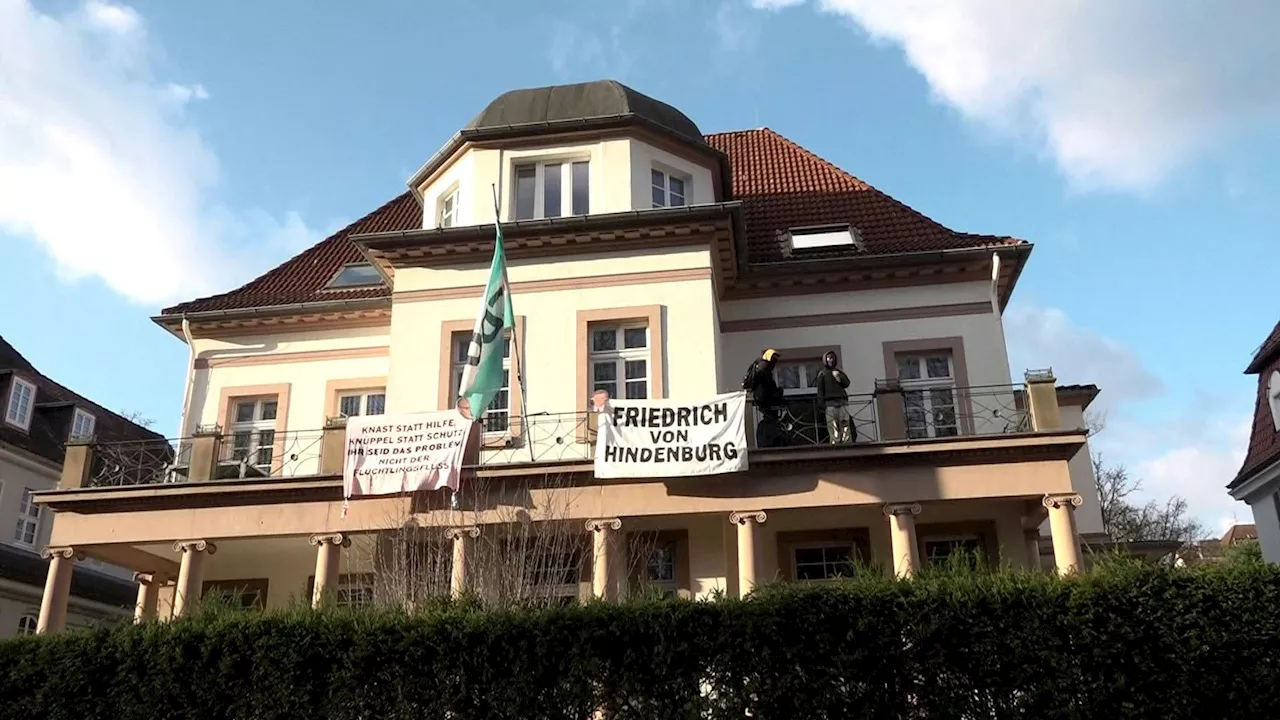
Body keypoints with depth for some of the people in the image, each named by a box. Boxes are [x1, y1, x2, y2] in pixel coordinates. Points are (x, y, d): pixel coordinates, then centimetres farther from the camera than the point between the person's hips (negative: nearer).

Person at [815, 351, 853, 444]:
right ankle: (835, 443, -13)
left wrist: (839, 377, -8)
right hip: (830, 403, -4)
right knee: (833, 427, -11)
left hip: (843, 401, 4)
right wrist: (822, 404, -7)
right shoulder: (822, 374, 10)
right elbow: (820, 390, 3)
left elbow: (847, 384, 10)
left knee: (845, 425, -4)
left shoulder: (839, 372, 22)